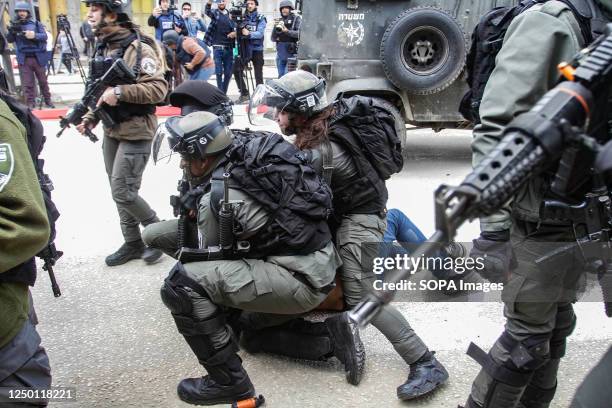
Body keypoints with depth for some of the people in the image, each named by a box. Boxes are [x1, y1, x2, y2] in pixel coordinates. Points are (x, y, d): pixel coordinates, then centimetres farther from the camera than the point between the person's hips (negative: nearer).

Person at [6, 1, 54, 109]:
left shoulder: (36, 23, 4)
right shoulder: (15, 25, 9)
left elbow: (44, 36, -4)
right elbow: (9, 40, 5)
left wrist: (35, 35, -23)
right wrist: (12, 31, -14)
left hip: (38, 57, -1)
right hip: (23, 59, 1)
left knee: (43, 81, 8)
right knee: (27, 83, 0)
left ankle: (48, 101, 18)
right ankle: (30, 103, 4)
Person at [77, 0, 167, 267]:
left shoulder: (138, 47, -15)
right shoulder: (102, 48, 11)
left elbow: (159, 89, -22)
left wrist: (120, 92, -26)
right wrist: (90, 117, 8)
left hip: (135, 133, -8)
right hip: (111, 132, 8)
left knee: (123, 192, -8)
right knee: (118, 191, 12)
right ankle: (133, 243, 25)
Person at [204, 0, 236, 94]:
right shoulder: (215, 13, 3)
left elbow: (236, 29, 15)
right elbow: (207, 11, -19)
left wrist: (235, 33, -10)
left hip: (229, 48, 3)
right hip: (217, 48, -3)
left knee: (228, 73, 4)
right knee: (219, 72, -3)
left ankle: (224, 93, 16)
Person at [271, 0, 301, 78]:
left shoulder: (296, 18, 3)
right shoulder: (279, 21, 17)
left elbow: (299, 33, -11)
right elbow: (273, 38, 15)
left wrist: (287, 31, -23)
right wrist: (276, 29, -4)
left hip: (291, 52, -5)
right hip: (280, 52, 6)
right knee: (281, 76, 10)